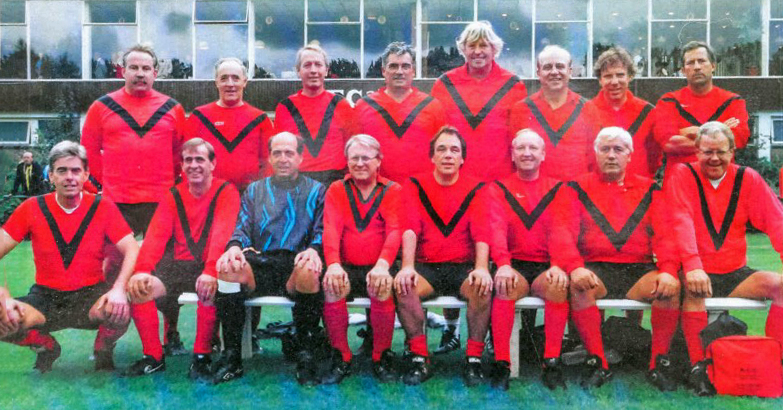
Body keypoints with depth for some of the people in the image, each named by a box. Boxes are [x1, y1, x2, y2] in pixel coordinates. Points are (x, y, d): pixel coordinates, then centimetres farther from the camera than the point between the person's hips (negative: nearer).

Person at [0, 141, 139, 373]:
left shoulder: (103, 208, -4)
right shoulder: (32, 209, -1)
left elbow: (132, 250, -10)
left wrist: (119, 289, -28)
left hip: (91, 295, -2)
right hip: (45, 297, 2)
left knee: (119, 311, -34)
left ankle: (104, 350, 5)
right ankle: (47, 347, 9)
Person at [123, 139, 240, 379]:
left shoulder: (226, 192, -4)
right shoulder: (173, 196, 9)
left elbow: (222, 235, -20)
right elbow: (156, 236, -2)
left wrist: (210, 271, -36)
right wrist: (142, 270, -21)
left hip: (210, 267, -4)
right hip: (181, 266, 5)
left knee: (209, 290, -36)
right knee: (138, 288, -19)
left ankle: (201, 357, -17)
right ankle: (153, 357, -3)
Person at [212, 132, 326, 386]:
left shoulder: (316, 190, 18)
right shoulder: (254, 190, 25)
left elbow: (321, 230, 6)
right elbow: (242, 228, 13)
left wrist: (314, 249, -18)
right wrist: (234, 247, -11)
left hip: (295, 264, -2)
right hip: (259, 263, 2)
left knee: (310, 272, -38)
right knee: (228, 267, -30)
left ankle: (306, 356, -24)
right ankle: (231, 356, -21)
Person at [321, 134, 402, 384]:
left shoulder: (392, 190, 8)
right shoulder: (336, 190, 11)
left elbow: (394, 231, -7)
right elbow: (331, 229, -4)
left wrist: (382, 265, -26)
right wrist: (333, 264, -24)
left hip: (377, 269, -1)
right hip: (346, 268, 1)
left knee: (382, 287, -32)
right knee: (331, 287, -29)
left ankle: (382, 357, -10)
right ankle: (341, 358, -10)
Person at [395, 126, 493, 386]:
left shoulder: (476, 189, 5)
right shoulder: (415, 186, 5)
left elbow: (481, 233, -8)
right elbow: (410, 228, -9)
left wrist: (482, 268, -27)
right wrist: (407, 266, -26)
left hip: (463, 267, 0)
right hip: (426, 267, 0)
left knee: (482, 287, -31)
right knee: (403, 286, -30)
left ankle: (474, 359, -15)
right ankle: (419, 359, -16)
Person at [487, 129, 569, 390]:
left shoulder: (558, 189, 12)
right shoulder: (499, 189, 9)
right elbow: (496, 229, -7)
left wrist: (558, 265, -21)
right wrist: (503, 264, -25)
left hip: (546, 266, 1)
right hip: (513, 265, -1)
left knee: (559, 285, -32)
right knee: (505, 286, -33)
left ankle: (552, 362, -20)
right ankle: (501, 363, -24)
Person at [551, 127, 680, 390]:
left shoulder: (648, 189, 16)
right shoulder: (578, 188, 10)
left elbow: (665, 235, 5)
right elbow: (562, 232, -3)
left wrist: (668, 270, -15)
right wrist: (575, 267, -22)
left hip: (638, 270, 2)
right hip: (595, 269, -1)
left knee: (671, 287, -26)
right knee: (580, 287, -33)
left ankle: (659, 363, -8)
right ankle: (597, 362, -16)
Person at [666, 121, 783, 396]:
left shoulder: (748, 179, 6)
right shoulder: (682, 175, -4)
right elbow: (681, 222, -17)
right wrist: (692, 266, -31)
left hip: (734, 274, 4)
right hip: (697, 271, -4)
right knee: (693, 288, -34)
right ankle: (698, 366, -22)